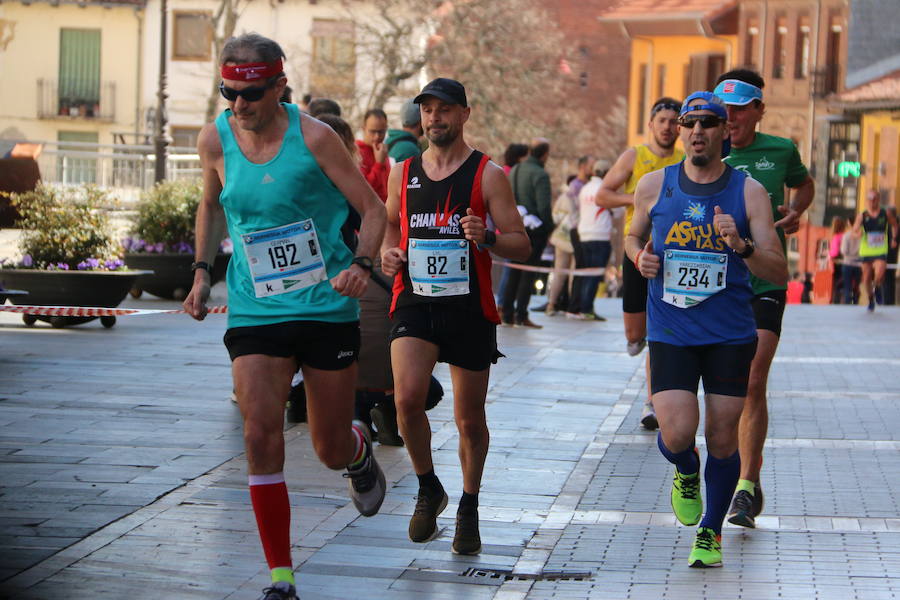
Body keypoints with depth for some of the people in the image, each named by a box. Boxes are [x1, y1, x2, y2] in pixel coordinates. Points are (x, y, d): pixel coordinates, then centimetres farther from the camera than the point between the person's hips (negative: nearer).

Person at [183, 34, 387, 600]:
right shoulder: (215, 140, -1)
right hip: (254, 311, 2)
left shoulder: (313, 137, -11)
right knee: (261, 435, -14)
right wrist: (203, 271, 8)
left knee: (331, 450, 6)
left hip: (327, 307, -2)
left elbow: (373, 208, -5)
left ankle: (360, 450, 47)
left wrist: (361, 264, -23)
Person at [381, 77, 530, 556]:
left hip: (470, 307, -2)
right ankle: (428, 489, 5)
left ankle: (469, 507, 29)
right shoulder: (403, 173, 9)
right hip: (414, 301, 2)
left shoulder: (488, 175, -2)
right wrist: (387, 252, 4)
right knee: (407, 397, -20)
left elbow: (522, 244, -3)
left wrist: (488, 238, -23)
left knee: (470, 419, 6)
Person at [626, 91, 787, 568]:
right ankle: (686, 474, 24)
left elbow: (779, 273, -6)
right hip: (670, 331, 0)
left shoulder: (749, 193, -3)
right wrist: (640, 258, -1)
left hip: (731, 334, 0)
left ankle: (710, 532, 26)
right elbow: (633, 236, 22)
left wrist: (742, 245, -25)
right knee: (677, 434, -14)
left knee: (722, 439, 3)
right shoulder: (654, 186, 2)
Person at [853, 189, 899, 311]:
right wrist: (858, 233, -31)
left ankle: (877, 289, 13)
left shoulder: (886, 214, -2)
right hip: (866, 251, 1)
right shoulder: (862, 216, -3)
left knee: (879, 275, -21)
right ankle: (870, 300, 27)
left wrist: (894, 239, 8)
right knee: (866, 279, 4)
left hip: (881, 252, -1)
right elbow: (854, 230, -9)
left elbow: (895, 225, 16)